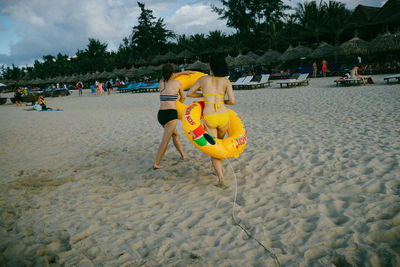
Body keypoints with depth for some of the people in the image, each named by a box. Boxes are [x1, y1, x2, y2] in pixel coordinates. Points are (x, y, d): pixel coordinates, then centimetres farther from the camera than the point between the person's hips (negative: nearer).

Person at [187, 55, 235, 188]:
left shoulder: (203, 79, 7)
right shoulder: (226, 82, 4)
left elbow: (189, 93, 17)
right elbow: (232, 101, -6)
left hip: (209, 118, -1)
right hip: (223, 116, 1)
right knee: (220, 142, 30)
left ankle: (221, 179, -10)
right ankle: (218, 170, 35)